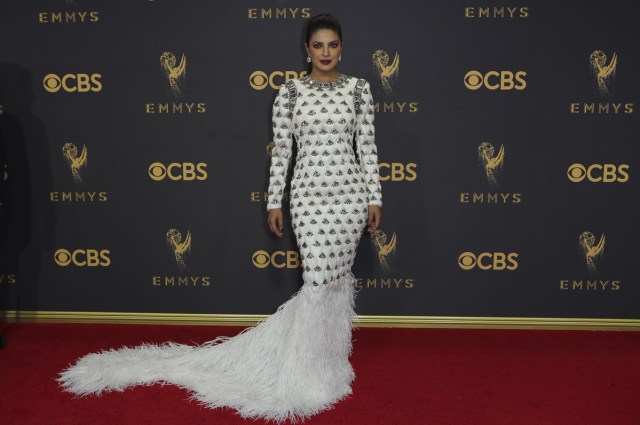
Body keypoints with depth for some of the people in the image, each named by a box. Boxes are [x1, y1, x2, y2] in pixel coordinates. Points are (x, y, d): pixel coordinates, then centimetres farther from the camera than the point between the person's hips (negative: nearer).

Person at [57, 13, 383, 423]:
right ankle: (305, 369, 10)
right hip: (309, 190, -2)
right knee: (319, 279, -7)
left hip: (349, 190, 2)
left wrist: (375, 198, 1)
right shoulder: (290, 91, 2)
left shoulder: (359, 88, 6)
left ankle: (326, 355, 25)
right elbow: (281, 150, 2)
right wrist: (274, 201, -1)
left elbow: (367, 146, 5)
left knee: (339, 277, 6)